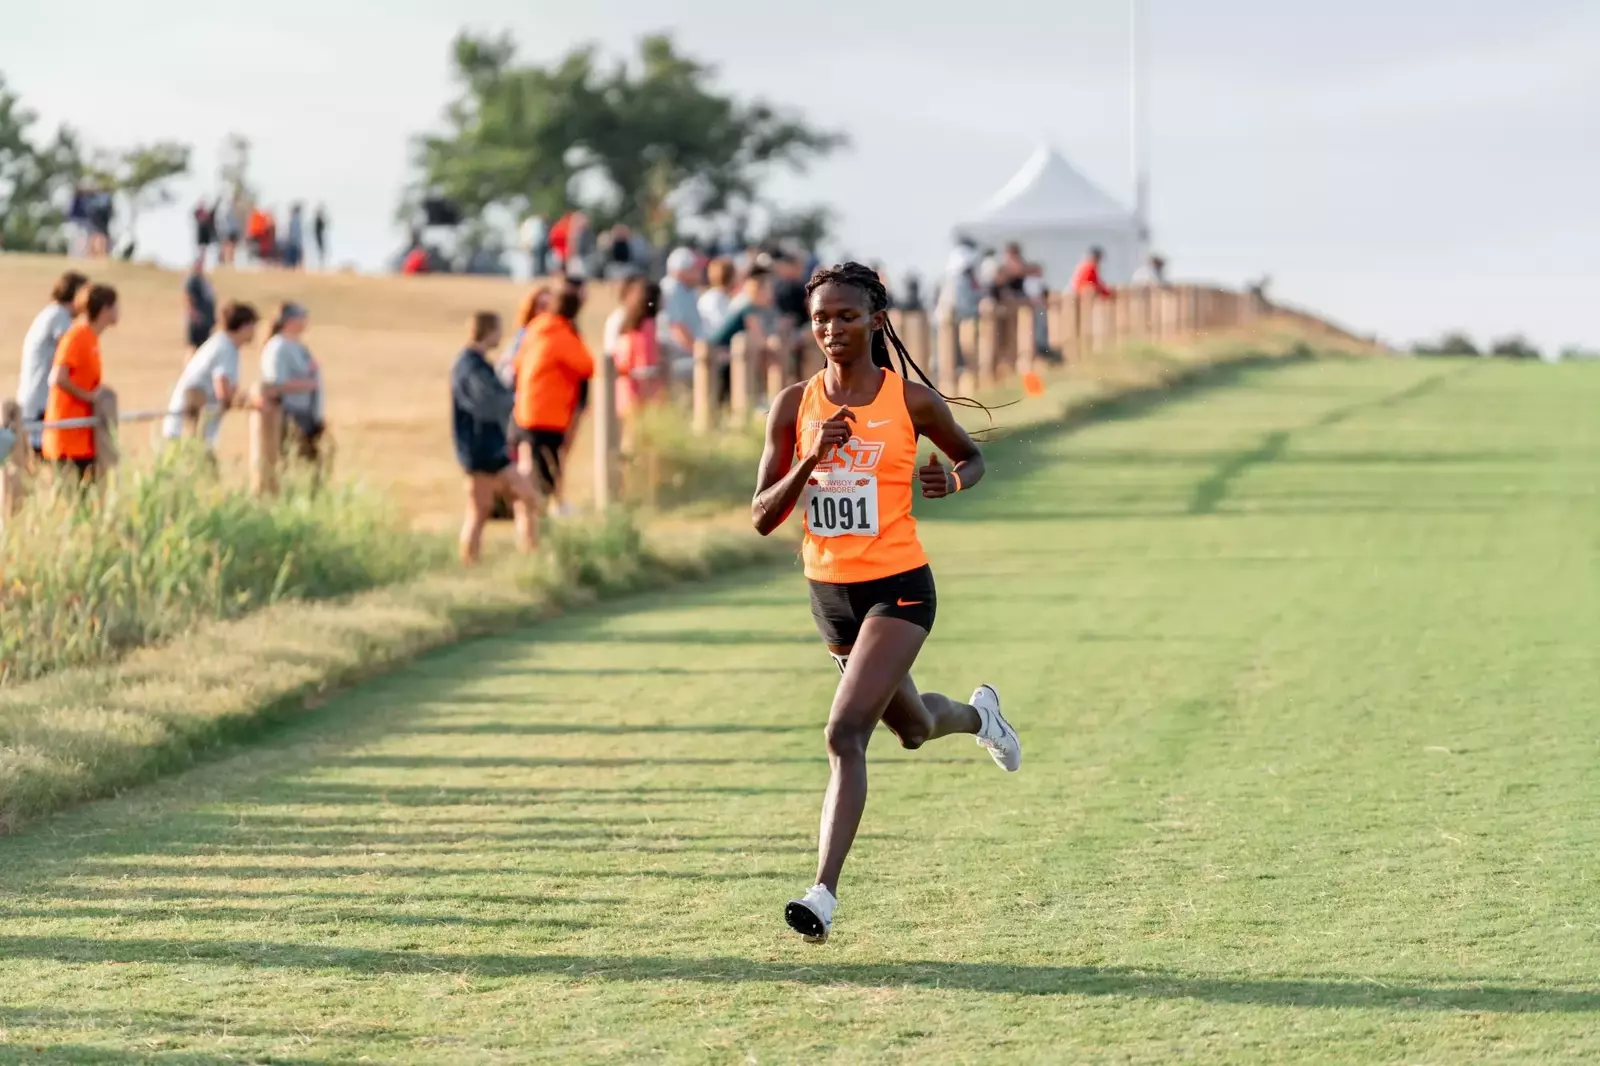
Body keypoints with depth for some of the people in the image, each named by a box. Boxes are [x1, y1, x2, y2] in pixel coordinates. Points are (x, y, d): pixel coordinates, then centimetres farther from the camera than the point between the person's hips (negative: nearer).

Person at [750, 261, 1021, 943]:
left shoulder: (912, 400, -9)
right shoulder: (795, 406, -3)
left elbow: (972, 458, 10)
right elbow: (762, 518, -4)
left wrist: (952, 481, -13)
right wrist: (810, 460, -20)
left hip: (897, 588, -5)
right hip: (829, 591, 5)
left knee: (845, 733, -20)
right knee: (912, 728, 25)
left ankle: (824, 892, -20)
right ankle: (977, 714, 60)